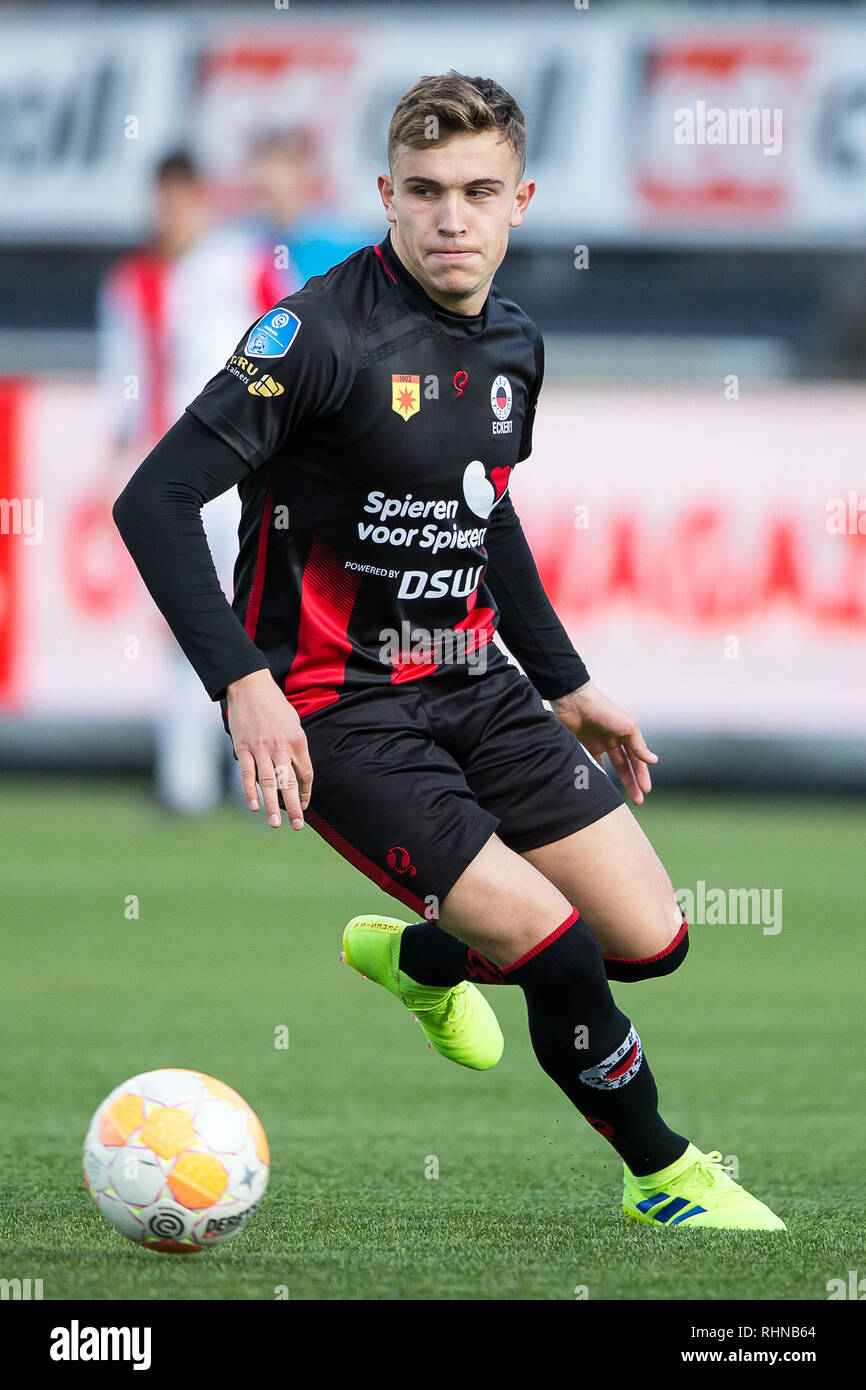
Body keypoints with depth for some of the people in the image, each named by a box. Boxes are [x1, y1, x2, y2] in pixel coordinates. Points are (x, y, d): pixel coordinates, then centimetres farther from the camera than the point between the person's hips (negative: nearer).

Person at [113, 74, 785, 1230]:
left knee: (652, 940, 2)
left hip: (473, 687, 7)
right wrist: (242, 681, -28)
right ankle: (665, 1177, 10)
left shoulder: (513, 342, 5)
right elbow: (154, 501, -21)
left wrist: (566, 683, 23)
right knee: (559, 957, -17)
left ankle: (417, 958, 31)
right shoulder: (321, 334, -19)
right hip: (339, 710, -7)